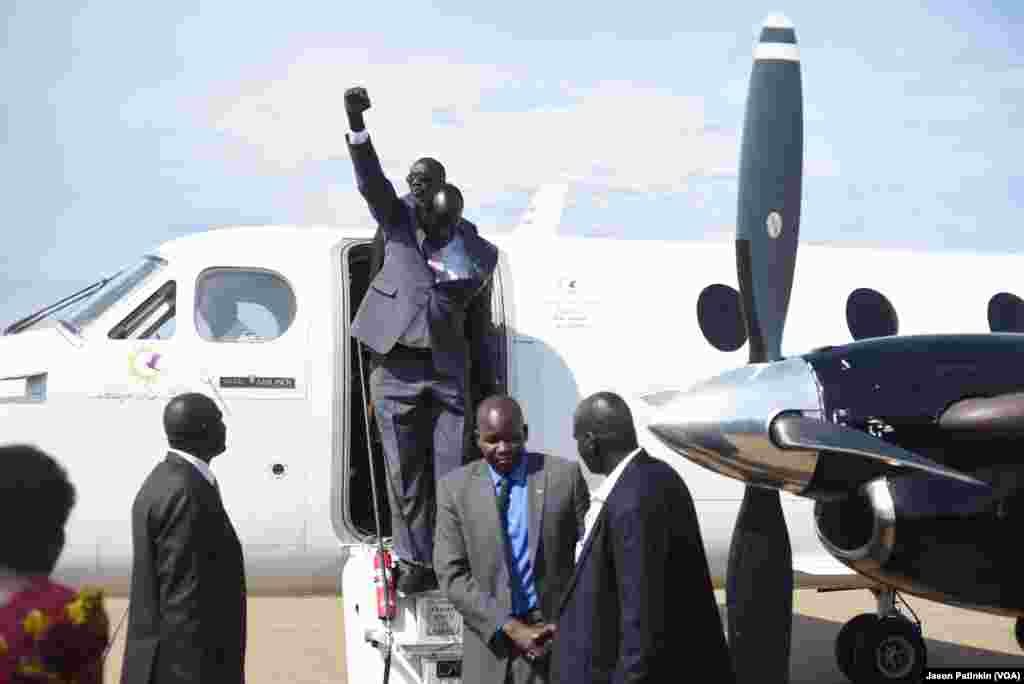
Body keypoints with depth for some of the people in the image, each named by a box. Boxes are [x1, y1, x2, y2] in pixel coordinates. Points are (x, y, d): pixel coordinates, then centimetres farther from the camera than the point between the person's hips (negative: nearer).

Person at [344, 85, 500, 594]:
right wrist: (356, 123, -28)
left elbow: (479, 326, 13)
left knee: (453, 472, 0)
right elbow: (370, 180, -13)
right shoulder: (398, 220, 5)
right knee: (404, 474, 5)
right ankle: (414, 561, 16)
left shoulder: (480, 254, 8)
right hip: (395, 370, -1)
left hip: (449, 373, 1)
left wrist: (489, 386, 10)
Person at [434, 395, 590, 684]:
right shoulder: (455, 487, -1)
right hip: (491, 639, 1)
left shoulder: (564, 475, -3)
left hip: (557, 634, -1)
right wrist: (511, 628, -13)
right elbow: (452, 575, -5)